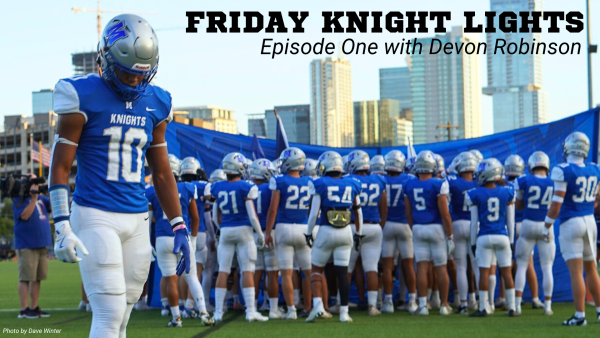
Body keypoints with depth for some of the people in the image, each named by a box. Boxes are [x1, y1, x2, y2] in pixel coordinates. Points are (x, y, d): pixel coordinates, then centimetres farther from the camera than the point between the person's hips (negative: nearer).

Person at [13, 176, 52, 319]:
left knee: (37, 278, 10)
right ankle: (24, 309, -4)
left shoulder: (41, 198, 14)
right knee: (26, 277, -6)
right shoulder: (19, 200, -5)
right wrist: (33, 197, -22)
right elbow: (25, 215, -19)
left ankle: (34, 307, 17)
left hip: (42, 245, 7)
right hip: (26, 245, -7)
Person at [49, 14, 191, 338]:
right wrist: (62, 226, -15)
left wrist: (179, 226, 11)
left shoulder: (155, 104, 8)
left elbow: (162, 172, 16)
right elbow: (60, 167, -6)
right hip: (95, 216, -6)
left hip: (137, 219, 6)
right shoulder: (84, 97, -8)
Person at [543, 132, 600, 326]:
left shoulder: (564, 171, -15)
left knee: (576, 271, -5)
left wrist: (547, 226, -7)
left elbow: (557, 203, -16)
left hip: (570, 223, -6)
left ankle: (580, 316, -6)